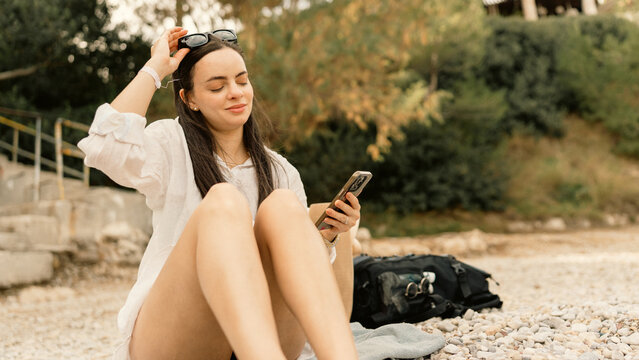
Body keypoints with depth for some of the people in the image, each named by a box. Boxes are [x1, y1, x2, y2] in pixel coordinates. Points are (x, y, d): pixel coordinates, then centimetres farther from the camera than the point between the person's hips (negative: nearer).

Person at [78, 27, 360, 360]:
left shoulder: (280, 172, 19)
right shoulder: (171, 144, 12)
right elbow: (106, 145, -11)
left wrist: (323, 237, -1)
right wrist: (155, 68, 1)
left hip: (265, 332, 3)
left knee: (281, 205, -25)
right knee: (223, 200, -29)